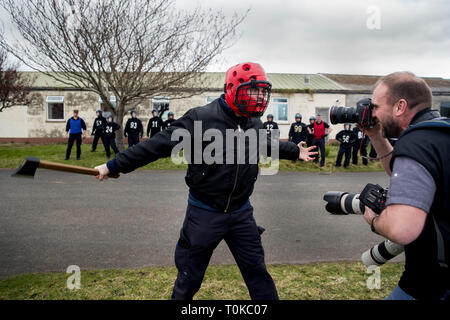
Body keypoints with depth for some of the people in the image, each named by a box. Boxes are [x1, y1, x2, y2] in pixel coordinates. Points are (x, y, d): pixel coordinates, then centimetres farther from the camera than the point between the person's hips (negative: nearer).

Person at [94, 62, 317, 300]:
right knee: (189, 278, 13)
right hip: (204, 213, -4)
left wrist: (295, 151, 38)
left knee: (257, 271, 15)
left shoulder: (255, 124, 1)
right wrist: (113, 166, -15)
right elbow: (159, 145, -16)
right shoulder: (201, 118, -18)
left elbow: (267, 144, 24)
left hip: (241, 212, 5)